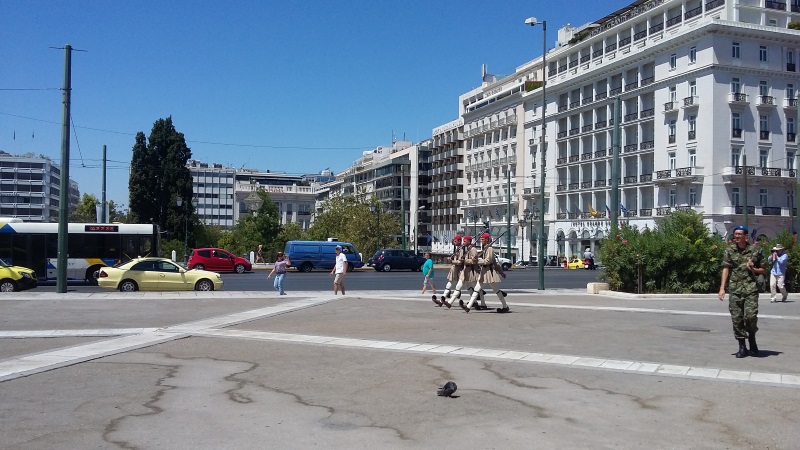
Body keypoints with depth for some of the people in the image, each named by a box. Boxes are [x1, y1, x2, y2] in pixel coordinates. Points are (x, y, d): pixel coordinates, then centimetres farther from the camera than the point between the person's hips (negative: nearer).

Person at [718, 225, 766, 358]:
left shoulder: (755, 251, 5)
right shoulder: (729, 251, 7)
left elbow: (763, 270, 13)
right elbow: (725, 269, 3)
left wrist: (753, 269, -9)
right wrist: (722, 288, -6)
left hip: (751, 288, -1)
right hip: (735, 289, 2)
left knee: (750, 316, -13)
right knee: (736, 318, 1)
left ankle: (752, 339, 14)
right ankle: (742, 347, 11)